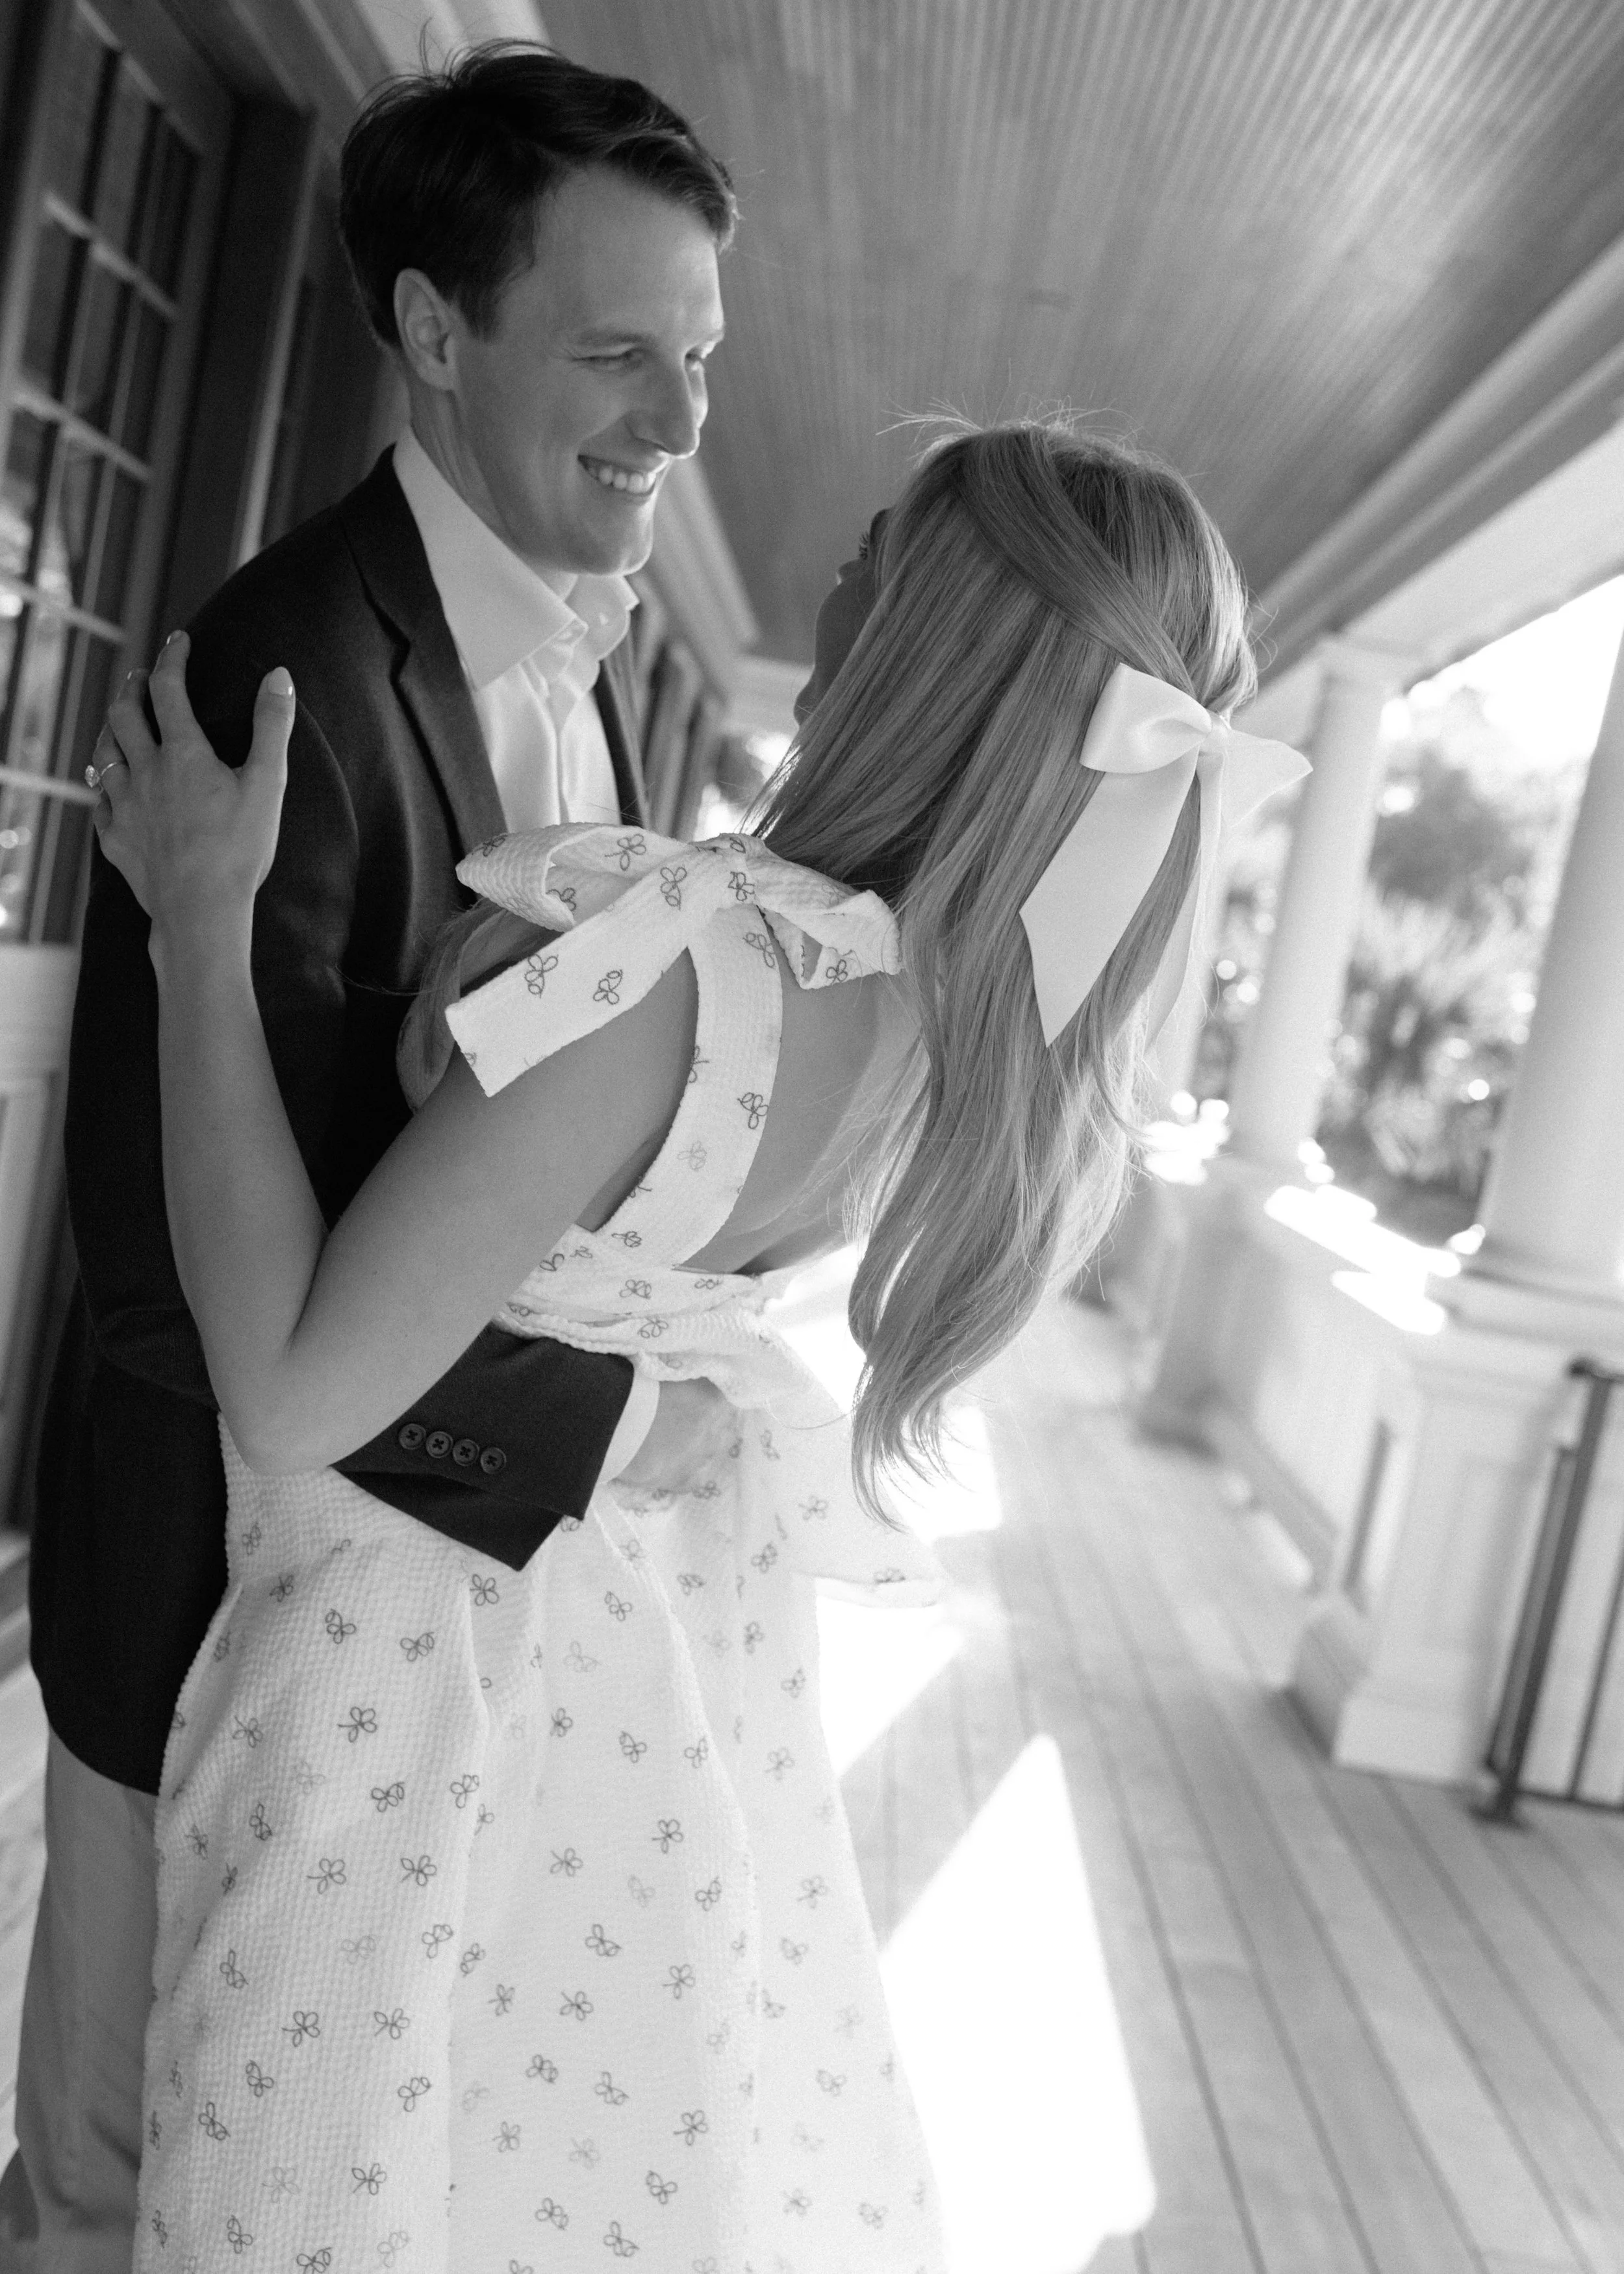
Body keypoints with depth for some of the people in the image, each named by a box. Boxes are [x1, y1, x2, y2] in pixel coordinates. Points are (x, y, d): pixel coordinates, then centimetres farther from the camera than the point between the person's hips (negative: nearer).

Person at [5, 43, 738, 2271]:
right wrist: (597, 1422, -25)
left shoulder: (598, 665, 2)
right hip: (240, 1559, -7)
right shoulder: (287, 669, -26)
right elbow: (181, 1272, -31)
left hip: (484, 1523, 7)